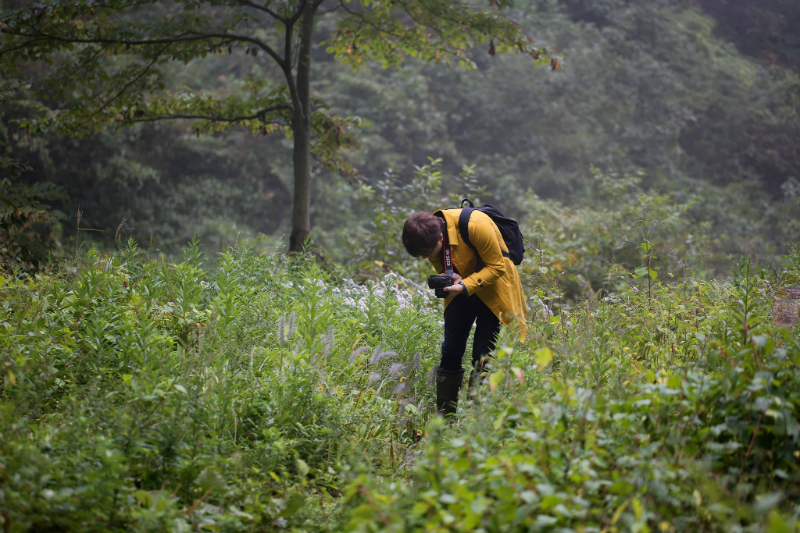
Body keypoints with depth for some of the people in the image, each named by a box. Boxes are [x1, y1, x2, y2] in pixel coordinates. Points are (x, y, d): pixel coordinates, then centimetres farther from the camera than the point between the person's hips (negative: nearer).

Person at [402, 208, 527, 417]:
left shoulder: (475, 225, -31)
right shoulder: (429, 238, -11)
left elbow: (497, 266, -22)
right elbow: (442, 269, 4)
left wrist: (465, 285, -32)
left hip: (492, 288, -5)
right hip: (461, 290, 5)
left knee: (482, 358, -8)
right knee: (450, 352, 3)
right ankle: (444, 416, 13)